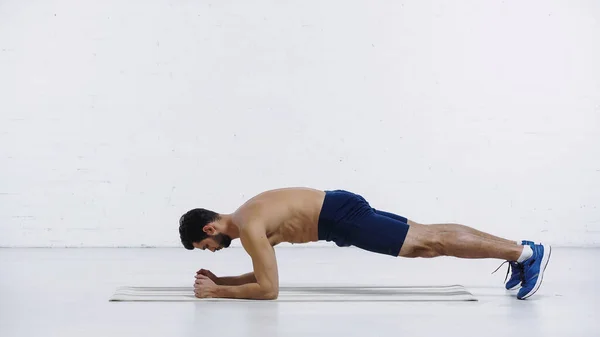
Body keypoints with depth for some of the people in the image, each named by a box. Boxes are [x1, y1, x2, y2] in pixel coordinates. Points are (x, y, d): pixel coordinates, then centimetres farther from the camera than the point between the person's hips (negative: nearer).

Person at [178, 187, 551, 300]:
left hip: (341, 218, -8)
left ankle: (525, 252, -5)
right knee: (426, 238, 10)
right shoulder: (246, 218, 14)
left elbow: (268, 289, -18)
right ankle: (517, 250, 15)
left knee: (429, 242, -7)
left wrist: (216, 293, -10)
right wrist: (221, 280, 15)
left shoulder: (248, 227, -15)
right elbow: (262, 275, 24)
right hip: (339, 209, 8)